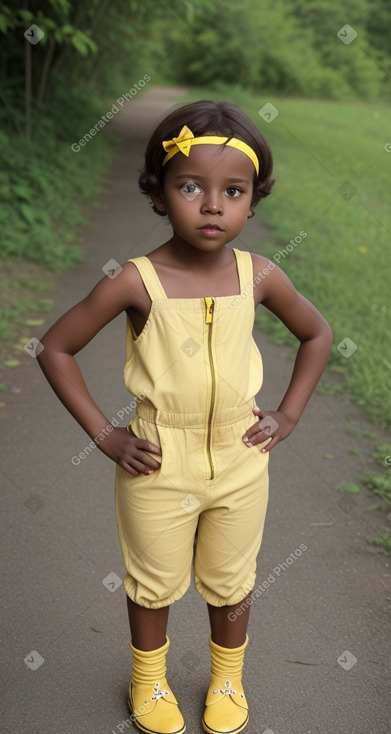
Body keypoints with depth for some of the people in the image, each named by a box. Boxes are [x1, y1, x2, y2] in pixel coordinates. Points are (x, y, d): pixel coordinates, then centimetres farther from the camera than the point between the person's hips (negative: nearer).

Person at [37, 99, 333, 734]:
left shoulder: (259, 276, -10)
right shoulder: (135, 282, -19)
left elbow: (317, 334, 7)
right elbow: (55, 348, -10)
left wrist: (288, 415, 0)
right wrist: (104, 434, -11)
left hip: (240, 461, 2)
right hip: (158, 466, -2)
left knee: (230, 585, 21)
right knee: (153, 584, 19)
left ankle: (228, 681, 49)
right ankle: (149, 682, 47)